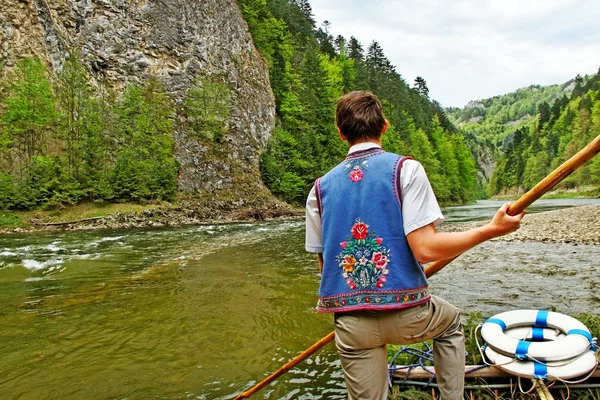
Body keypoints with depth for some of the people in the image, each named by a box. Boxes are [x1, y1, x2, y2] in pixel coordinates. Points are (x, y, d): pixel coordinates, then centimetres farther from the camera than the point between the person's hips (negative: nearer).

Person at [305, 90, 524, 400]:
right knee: (451, 321, 32)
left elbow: (325, 262, 8)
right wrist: (491, 230, -5)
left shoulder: (320, 187, 3)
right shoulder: (405, 168, -8)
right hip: (406, 314, -2)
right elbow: (425, 249, -16)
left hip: (349, 324, 2)